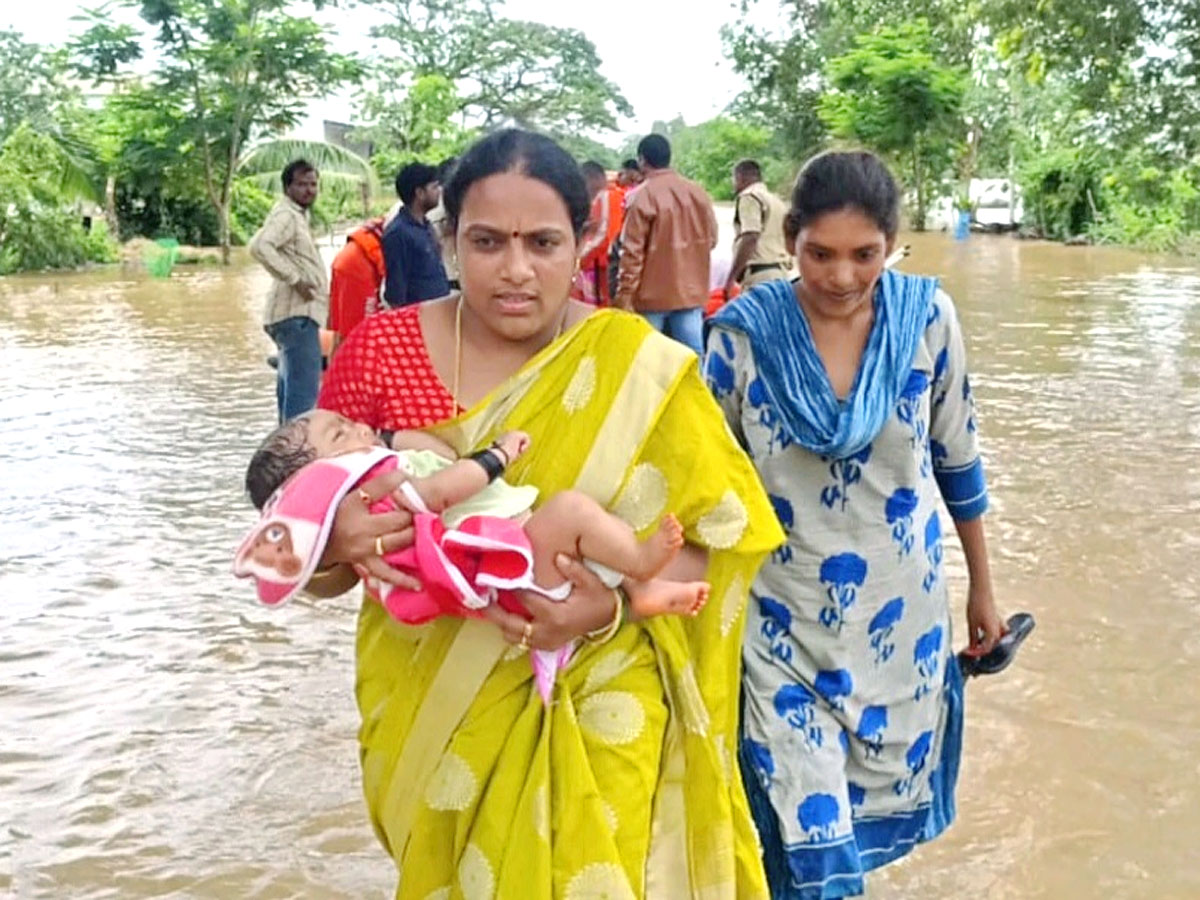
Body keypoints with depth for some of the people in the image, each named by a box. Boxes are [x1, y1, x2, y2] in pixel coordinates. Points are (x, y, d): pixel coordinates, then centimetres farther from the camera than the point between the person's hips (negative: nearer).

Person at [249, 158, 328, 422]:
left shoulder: (297, 215, 20)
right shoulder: (286, 214, -11)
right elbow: (260, 246, -27)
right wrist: (294, 279, -24)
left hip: (297, 314, 11)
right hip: (297, 314, -11)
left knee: (291, 388, 16)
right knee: (304, 390, -16)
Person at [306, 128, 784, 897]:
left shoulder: (636, 369, -11)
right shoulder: (381, 352, -8)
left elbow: (730, 528, -6)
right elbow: (311, 565, -2)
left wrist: (617, 599, -23)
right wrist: (337, 544, -25)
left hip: (591, 717, -1)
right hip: (431, 713, 2)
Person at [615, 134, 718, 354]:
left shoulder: (642, 196, -13)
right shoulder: (697, 192, 2)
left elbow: (632, 251, -14)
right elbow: (711, 238, 10)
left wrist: (624, 294, -9)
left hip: (653, 294, -4)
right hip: (691, 289, 4)